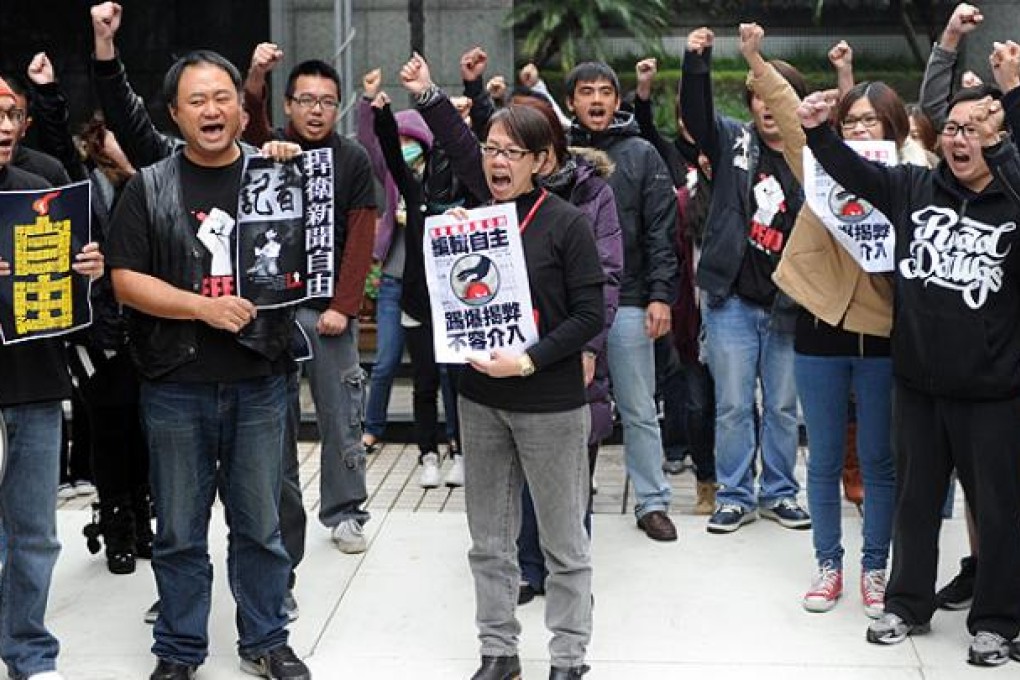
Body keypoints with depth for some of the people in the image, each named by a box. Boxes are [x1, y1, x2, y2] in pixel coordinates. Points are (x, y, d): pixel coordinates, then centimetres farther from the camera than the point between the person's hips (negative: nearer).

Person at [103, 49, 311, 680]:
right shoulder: (150, 187, 1)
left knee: (260, 524, 12)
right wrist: (204, 306, -15)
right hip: (177, 385, 0)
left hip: (259, 382, 0)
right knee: (179, 530, 10)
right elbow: (126, 279, -4)